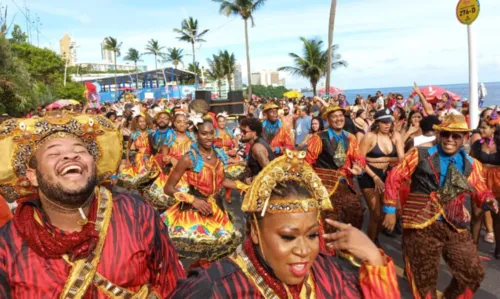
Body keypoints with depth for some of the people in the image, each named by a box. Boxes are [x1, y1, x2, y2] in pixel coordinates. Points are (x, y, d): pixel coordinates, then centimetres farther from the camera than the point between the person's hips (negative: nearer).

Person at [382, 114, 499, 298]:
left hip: (455, 227, 4)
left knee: (473, 274, 14)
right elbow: (394, 178, -3)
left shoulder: (471, 164, 6)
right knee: (425, 280, 10)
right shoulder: (420, 155, -5)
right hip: (422, 226, -4)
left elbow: (480, 191, 14)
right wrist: (390, 210, -5)